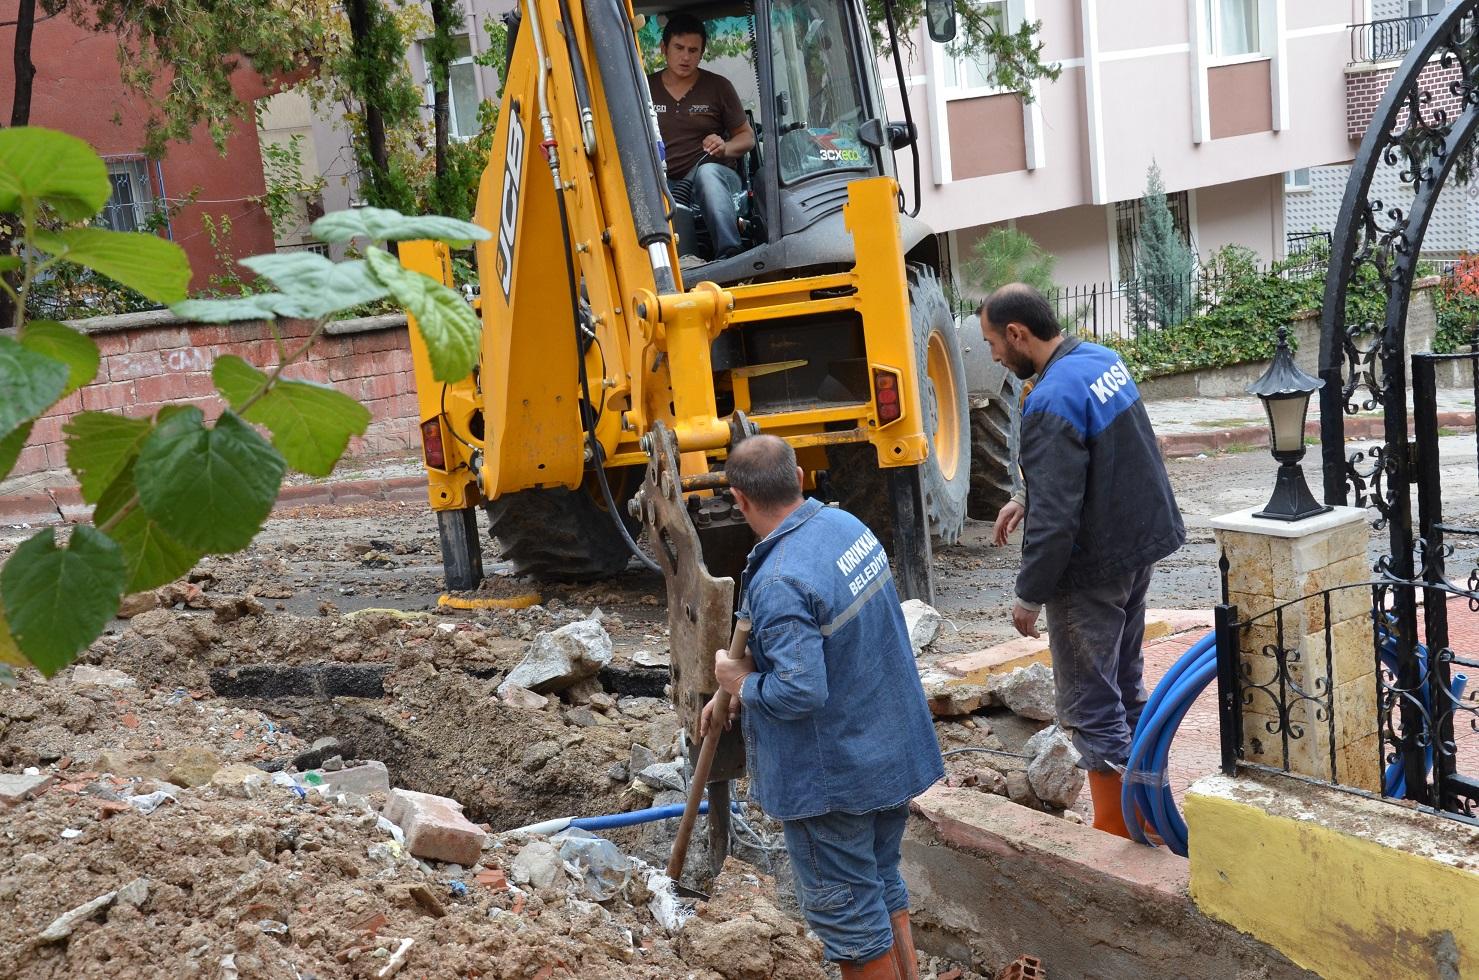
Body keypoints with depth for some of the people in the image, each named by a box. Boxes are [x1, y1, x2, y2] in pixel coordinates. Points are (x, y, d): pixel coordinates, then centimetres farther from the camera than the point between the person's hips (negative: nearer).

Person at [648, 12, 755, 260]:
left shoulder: (718, 87, 10)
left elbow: (747, 137, 13)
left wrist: (725, 148, -10)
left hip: (715, 174, -1)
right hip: (664, 182, 1)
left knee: (707, 170, -40)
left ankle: (729, 255, -53)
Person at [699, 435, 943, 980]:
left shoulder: (779, 581, -29)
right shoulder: (848, 526, -1)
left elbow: (800, 691, -32)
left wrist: (743, 683, -12)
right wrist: (734, 692, 10)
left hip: (832, 776, -9)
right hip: (894, 750, 9)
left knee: (845, 909, 9)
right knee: (884, 884, 24)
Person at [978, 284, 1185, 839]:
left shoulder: (1052, 403, -25)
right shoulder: (1103, 361, 4)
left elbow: (1055, 517, -25)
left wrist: (1030, 594, -15)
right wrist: (1026, 497, 20)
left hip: (1094, 570, -10)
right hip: (1141, 544, 10)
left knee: (1089, 703, 1)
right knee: (1125, 683, 22)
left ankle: (1114, 834, 9)